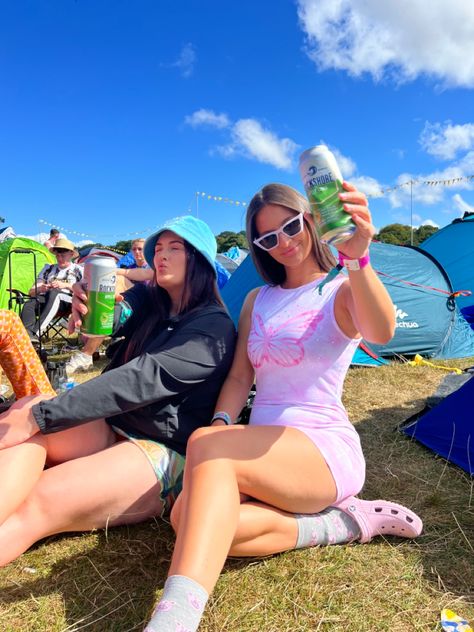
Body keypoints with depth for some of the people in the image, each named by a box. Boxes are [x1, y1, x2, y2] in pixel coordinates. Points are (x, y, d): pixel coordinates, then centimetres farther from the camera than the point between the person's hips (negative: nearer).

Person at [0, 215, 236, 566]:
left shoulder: (214, 327, -10)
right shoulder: (147, 304, 14)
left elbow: (144, 378, -22)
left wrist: (39, 418, -26)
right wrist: (88, 304, -26)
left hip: (164, 456, -6)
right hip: (112, 431, 7)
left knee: (36, 506, -27)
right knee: (28, 405, -20)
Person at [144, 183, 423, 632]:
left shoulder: (342, 291, -1)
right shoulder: (258, 300, 15)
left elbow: (382, 333, -26)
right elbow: (239, 377, 9)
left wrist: (358, 258, -43)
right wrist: (220, 425, -11)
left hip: (324, 449, -6)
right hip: (262, 451, 6)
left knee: (207, 446, -33)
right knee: (188, 518, -23)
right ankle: (341, 522, -9)